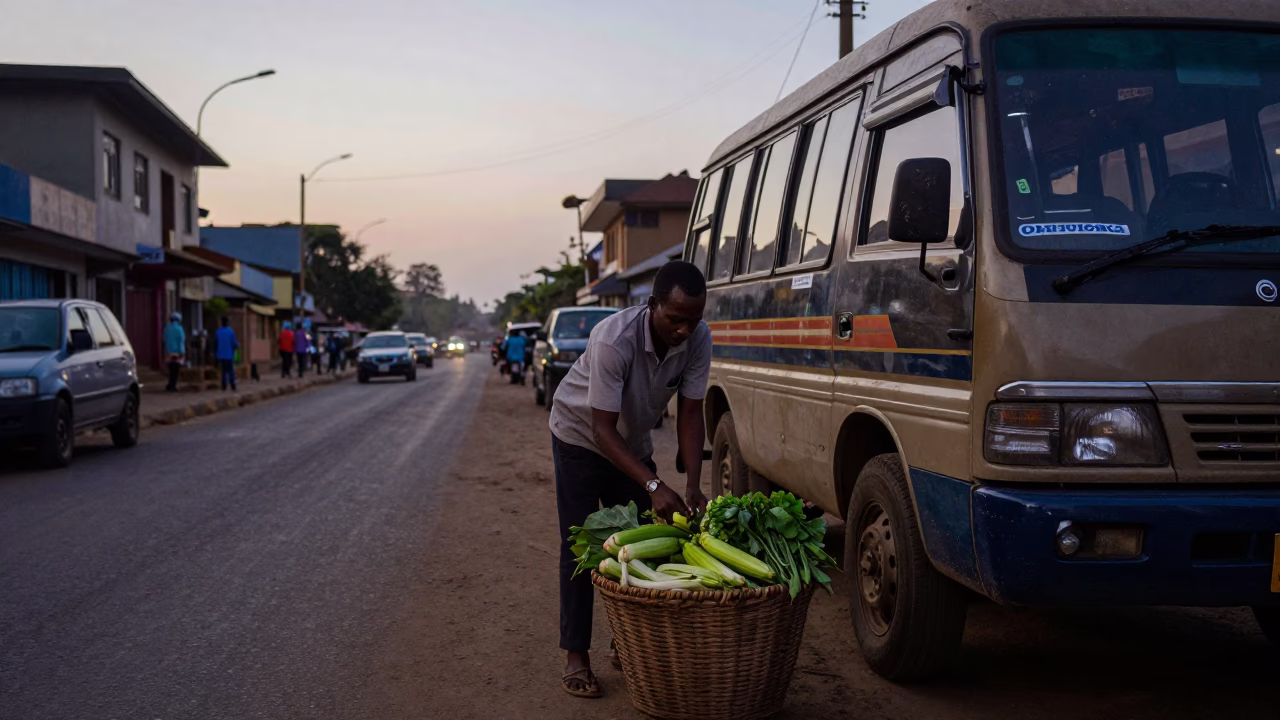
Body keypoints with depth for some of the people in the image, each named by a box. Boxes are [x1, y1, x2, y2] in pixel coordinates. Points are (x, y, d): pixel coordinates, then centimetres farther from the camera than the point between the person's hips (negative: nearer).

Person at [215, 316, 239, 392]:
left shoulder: (217, 332, 3)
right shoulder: (231, 332, -9)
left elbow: (215, 345, 7)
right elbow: (234, 344, -11)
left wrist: (215, 355, 17)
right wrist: (238, 345, 13)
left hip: (221, 356, 3)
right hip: (229, 355, -3)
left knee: (224, 371, 10)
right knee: (231, 372, 3)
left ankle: (224, 388, 4)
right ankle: (233, 388, -1)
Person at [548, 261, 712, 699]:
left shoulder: (698, 339, -22)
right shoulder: (613, 341, -38)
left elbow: (690, 414, -17)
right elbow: (603, 429, -34)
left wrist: (693, 487, -28)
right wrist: (654, 486, -43)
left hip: (633, 443, 5)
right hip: (581, 437, -5)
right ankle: (576, 657, 1)